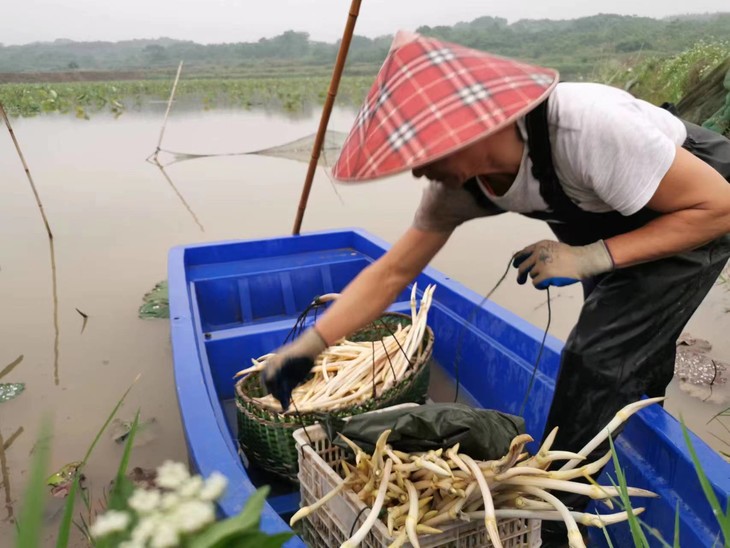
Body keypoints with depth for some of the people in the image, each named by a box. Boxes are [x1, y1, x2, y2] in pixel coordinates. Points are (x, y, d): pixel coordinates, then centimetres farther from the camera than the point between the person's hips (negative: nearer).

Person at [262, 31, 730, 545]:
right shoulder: (460, 183, -21)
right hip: (616, 218, 6)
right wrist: (308, 347, -21)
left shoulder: (584, 127, -41)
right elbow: (391, 273, -16)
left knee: (598, 360, -11)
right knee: (624, 357, 20)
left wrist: (591, 257, -37)